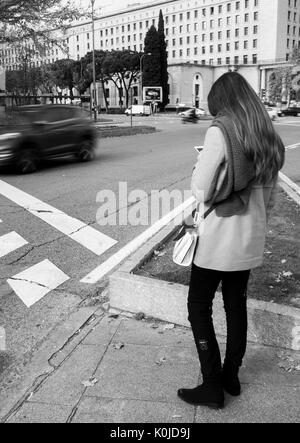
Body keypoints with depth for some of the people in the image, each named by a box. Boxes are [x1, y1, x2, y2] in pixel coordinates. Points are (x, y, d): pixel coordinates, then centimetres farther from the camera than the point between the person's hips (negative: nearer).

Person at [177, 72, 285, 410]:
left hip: (219, 236, -7)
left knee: (199, 306, 6)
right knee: (236, 303, 18)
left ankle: (212, 386, 12)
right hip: (251, 239, 7)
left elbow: (202, 192, -16)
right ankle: (231, 376, 32)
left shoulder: (220, 131, -15)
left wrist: (197, 167, 1)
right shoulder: (267, 136, 6)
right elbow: (270, 195, 12)